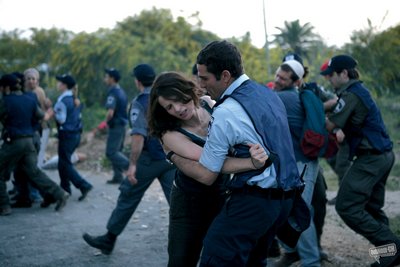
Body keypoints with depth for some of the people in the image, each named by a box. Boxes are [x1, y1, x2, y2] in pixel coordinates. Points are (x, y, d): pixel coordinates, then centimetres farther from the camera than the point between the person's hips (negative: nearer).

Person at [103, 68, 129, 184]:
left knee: (111, 152, -7)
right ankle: (118, 176, 17)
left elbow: (110, 113, -25)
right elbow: (127, 109, 21)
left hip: (115, 126, -10)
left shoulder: (113, 93, -18)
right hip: (123, 124, 10)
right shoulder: (121, 91, 13)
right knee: (116, 151, 14)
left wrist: (106, 122, -8)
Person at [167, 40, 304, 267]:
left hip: (253, 201, -9)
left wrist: (173, 155, 5)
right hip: (285, 196, 9)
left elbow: (206, 176, -11)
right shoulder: (268, 93, 10)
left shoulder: (226, 113, -16)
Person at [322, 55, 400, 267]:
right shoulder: (359, 90, 15)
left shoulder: (351, 94, -15)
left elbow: (330, 126, -14)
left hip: (370, 158, -10)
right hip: (382, 155, 10)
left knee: (347, 207, -9)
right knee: (372, 207, 16)